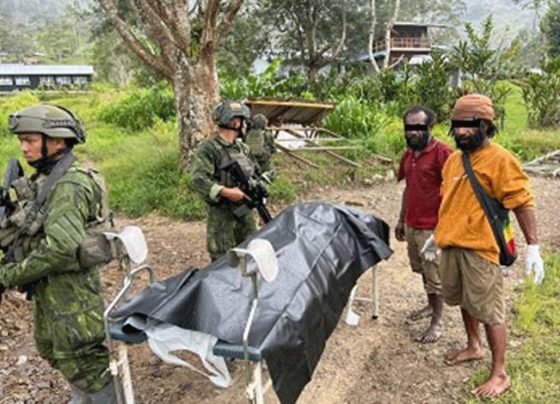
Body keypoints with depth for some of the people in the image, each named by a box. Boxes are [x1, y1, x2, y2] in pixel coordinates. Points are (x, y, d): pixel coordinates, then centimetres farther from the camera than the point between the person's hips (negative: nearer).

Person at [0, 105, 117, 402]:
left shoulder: (69, 185, -24)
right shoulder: (45, 179, 7)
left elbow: (59, 249, -31)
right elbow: (27, 230, 12)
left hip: (69, 287, -10)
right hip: (48, 286, 10)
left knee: (80, 357, 3)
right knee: (51, 349, 24)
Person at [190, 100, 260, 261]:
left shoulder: (243, 148, 12)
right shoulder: (208, 149, -12)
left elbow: (256, 172, 25)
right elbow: (199, 181, -22)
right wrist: (227, 192, -25)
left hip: (247, 213, 7)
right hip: (222, 216, -7)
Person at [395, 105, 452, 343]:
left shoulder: (442, 152, -15)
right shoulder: (409, 154, 9)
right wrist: (401, 221, 19)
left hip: (432, 228, -7)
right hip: (411, 225, 8)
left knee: (435, 275, 4)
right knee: (421, 269, 20)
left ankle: (437, 323, 16)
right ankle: (431, 306, 40)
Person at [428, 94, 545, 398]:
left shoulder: (499, 159, -12)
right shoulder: (453, 159, 11)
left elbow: (522, 202, -14)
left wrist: (533, 246, -18)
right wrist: (438, 235, 25)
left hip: (480, 248, -7)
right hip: (451, 246, 8)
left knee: (488, 310, 0)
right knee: (465, 301, 21)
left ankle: (499, 375, 13)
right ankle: (474, 347, 42)